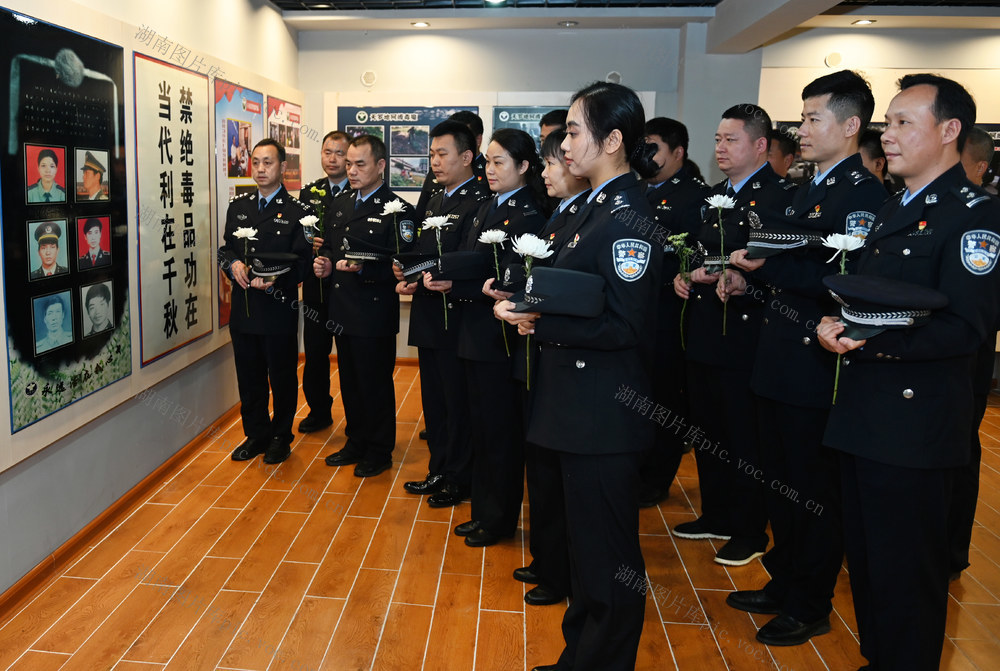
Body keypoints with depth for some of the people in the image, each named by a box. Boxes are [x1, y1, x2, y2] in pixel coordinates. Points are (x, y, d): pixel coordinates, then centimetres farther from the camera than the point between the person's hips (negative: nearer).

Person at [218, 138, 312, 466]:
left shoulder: (298, 211, -4)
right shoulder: (237, 205, 11)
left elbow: (302, 260, -9)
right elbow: (224, 248, 13)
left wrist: (276, 280, -24)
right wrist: (233, 264, -9)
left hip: (279, 307, -4)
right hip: (243, 307, 5)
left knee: (282, 377, 7)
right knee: (249, 376, 14)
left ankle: (281, 437, 24)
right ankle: (256, 434, 29)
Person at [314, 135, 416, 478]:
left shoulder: (397, 210, -11)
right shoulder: (340, 205, 13)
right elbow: (329, 245, 22)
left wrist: (363, 268, -28)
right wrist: (324, 260, 1)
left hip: (374, 312, -7)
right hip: (342, 310, 7)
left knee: (376, 384, 4)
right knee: (350, 381, 17)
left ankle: (379, 452, 20)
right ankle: (356, 442, 33)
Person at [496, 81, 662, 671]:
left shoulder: (628, 218, -18)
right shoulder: (597, 208, 13)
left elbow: (624, 326, -23)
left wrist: (540, 322, -22)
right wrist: (533, 306, 2)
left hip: (605, 415, -10)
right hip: (582, 406, 10)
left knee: (608, 558, 7)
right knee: (587, 541, 23)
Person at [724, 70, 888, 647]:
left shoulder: (864, 193, -14)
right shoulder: (811, 187, 15)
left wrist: (766, 265, -26)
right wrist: (750, 277, 5)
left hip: (817, 367, -9)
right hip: (782, 361, 9)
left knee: (814, 491, 6)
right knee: (782, 483, 19)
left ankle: (810, 608, 24)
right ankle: (784, 583, 36)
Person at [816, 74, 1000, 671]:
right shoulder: (894, 209, 16)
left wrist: (873, 340, -25)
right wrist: (839, 323, 0)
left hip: (914, 426, -9)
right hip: (865, 419, 9)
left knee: (906, 576, 5)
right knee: (867, 560, 21)